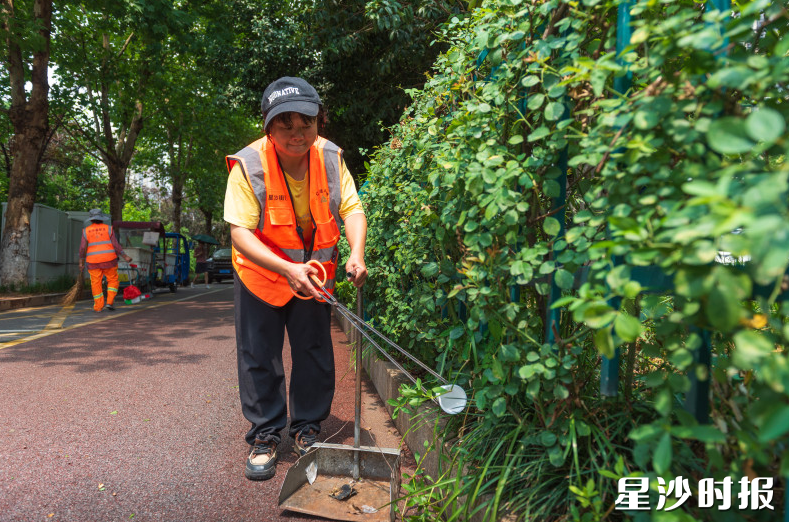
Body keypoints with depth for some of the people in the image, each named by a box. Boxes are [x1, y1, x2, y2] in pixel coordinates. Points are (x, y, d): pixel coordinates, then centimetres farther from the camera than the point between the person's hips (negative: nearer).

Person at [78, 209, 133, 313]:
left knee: (96, 283, 8)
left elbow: (82, 248, -1)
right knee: (113, 280, 11)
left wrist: (81, 262, 8)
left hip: (93, 262, 1)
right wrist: (125, 257, 0)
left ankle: (98, 307, 8)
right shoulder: (108, 229, -2)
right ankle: (109, 303, 1)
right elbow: (116, 245, -6)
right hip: (108, 261, -1)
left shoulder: (86, 231, 1)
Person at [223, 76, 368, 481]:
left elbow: (352, 208, -10)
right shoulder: (248, 165, -24)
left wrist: (357, 253, -29)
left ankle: (307, 428, 27)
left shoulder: (330, 158, -13)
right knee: (259, 355, 3)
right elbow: (240, 232, -26)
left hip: (314, 271, 3)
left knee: (315, 352, 8)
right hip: (260, 271, -2)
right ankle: (265, 434, 21)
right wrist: (286, 269, -39)